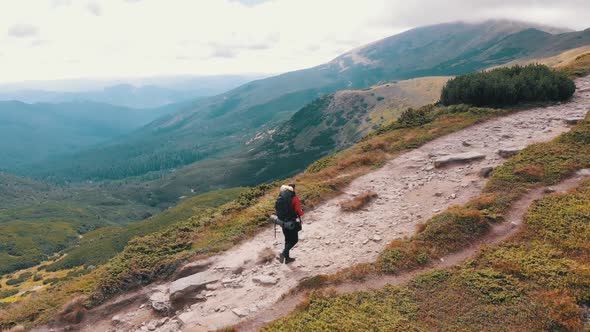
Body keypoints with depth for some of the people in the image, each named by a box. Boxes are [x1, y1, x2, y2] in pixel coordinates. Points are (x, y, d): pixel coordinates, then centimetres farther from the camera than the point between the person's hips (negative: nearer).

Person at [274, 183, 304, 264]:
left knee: (288, 239, 21)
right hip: (292, 223, -6)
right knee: (294, 240, 9)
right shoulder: (294, 198, -17)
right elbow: (299, 212, -17)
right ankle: (284, 253, -9)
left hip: (283, 222, 6)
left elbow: (277, 208, 9)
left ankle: (287, 258, 27)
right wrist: (302, 212, 4)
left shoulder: (280, 197, 1)